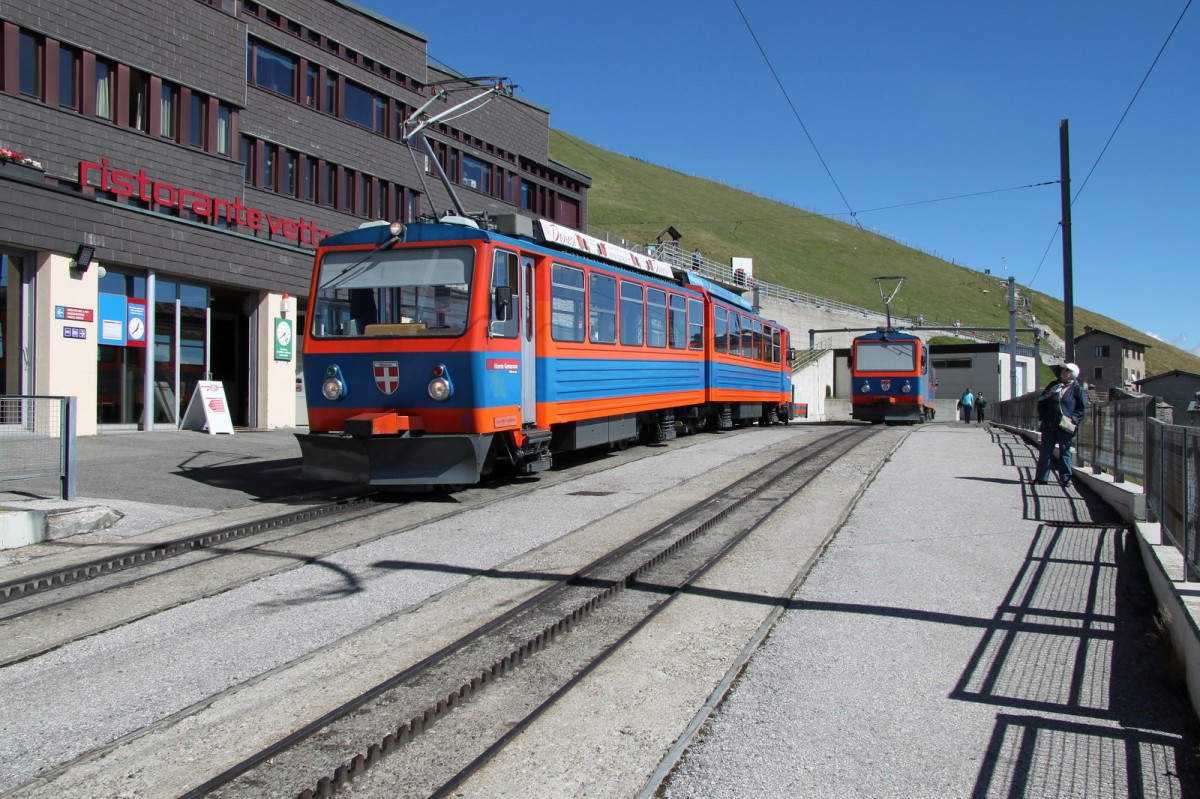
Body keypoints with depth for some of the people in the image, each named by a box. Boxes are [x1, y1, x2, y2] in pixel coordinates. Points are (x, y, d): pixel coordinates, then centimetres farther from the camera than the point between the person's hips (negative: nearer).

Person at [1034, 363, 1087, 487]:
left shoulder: (1077, 389, 1)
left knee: (1065, 452, 4)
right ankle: (1041, 477, 9)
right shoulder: (1053, 385, 11)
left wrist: (1073, 419, -12)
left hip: (1065, 426, -3)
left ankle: (1065, 479, 12)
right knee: (1045, 451, 4)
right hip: (1049, 425, 3)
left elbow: (1082, 407, 1)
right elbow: (1041, 401, 15)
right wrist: (1042, 417, 4)